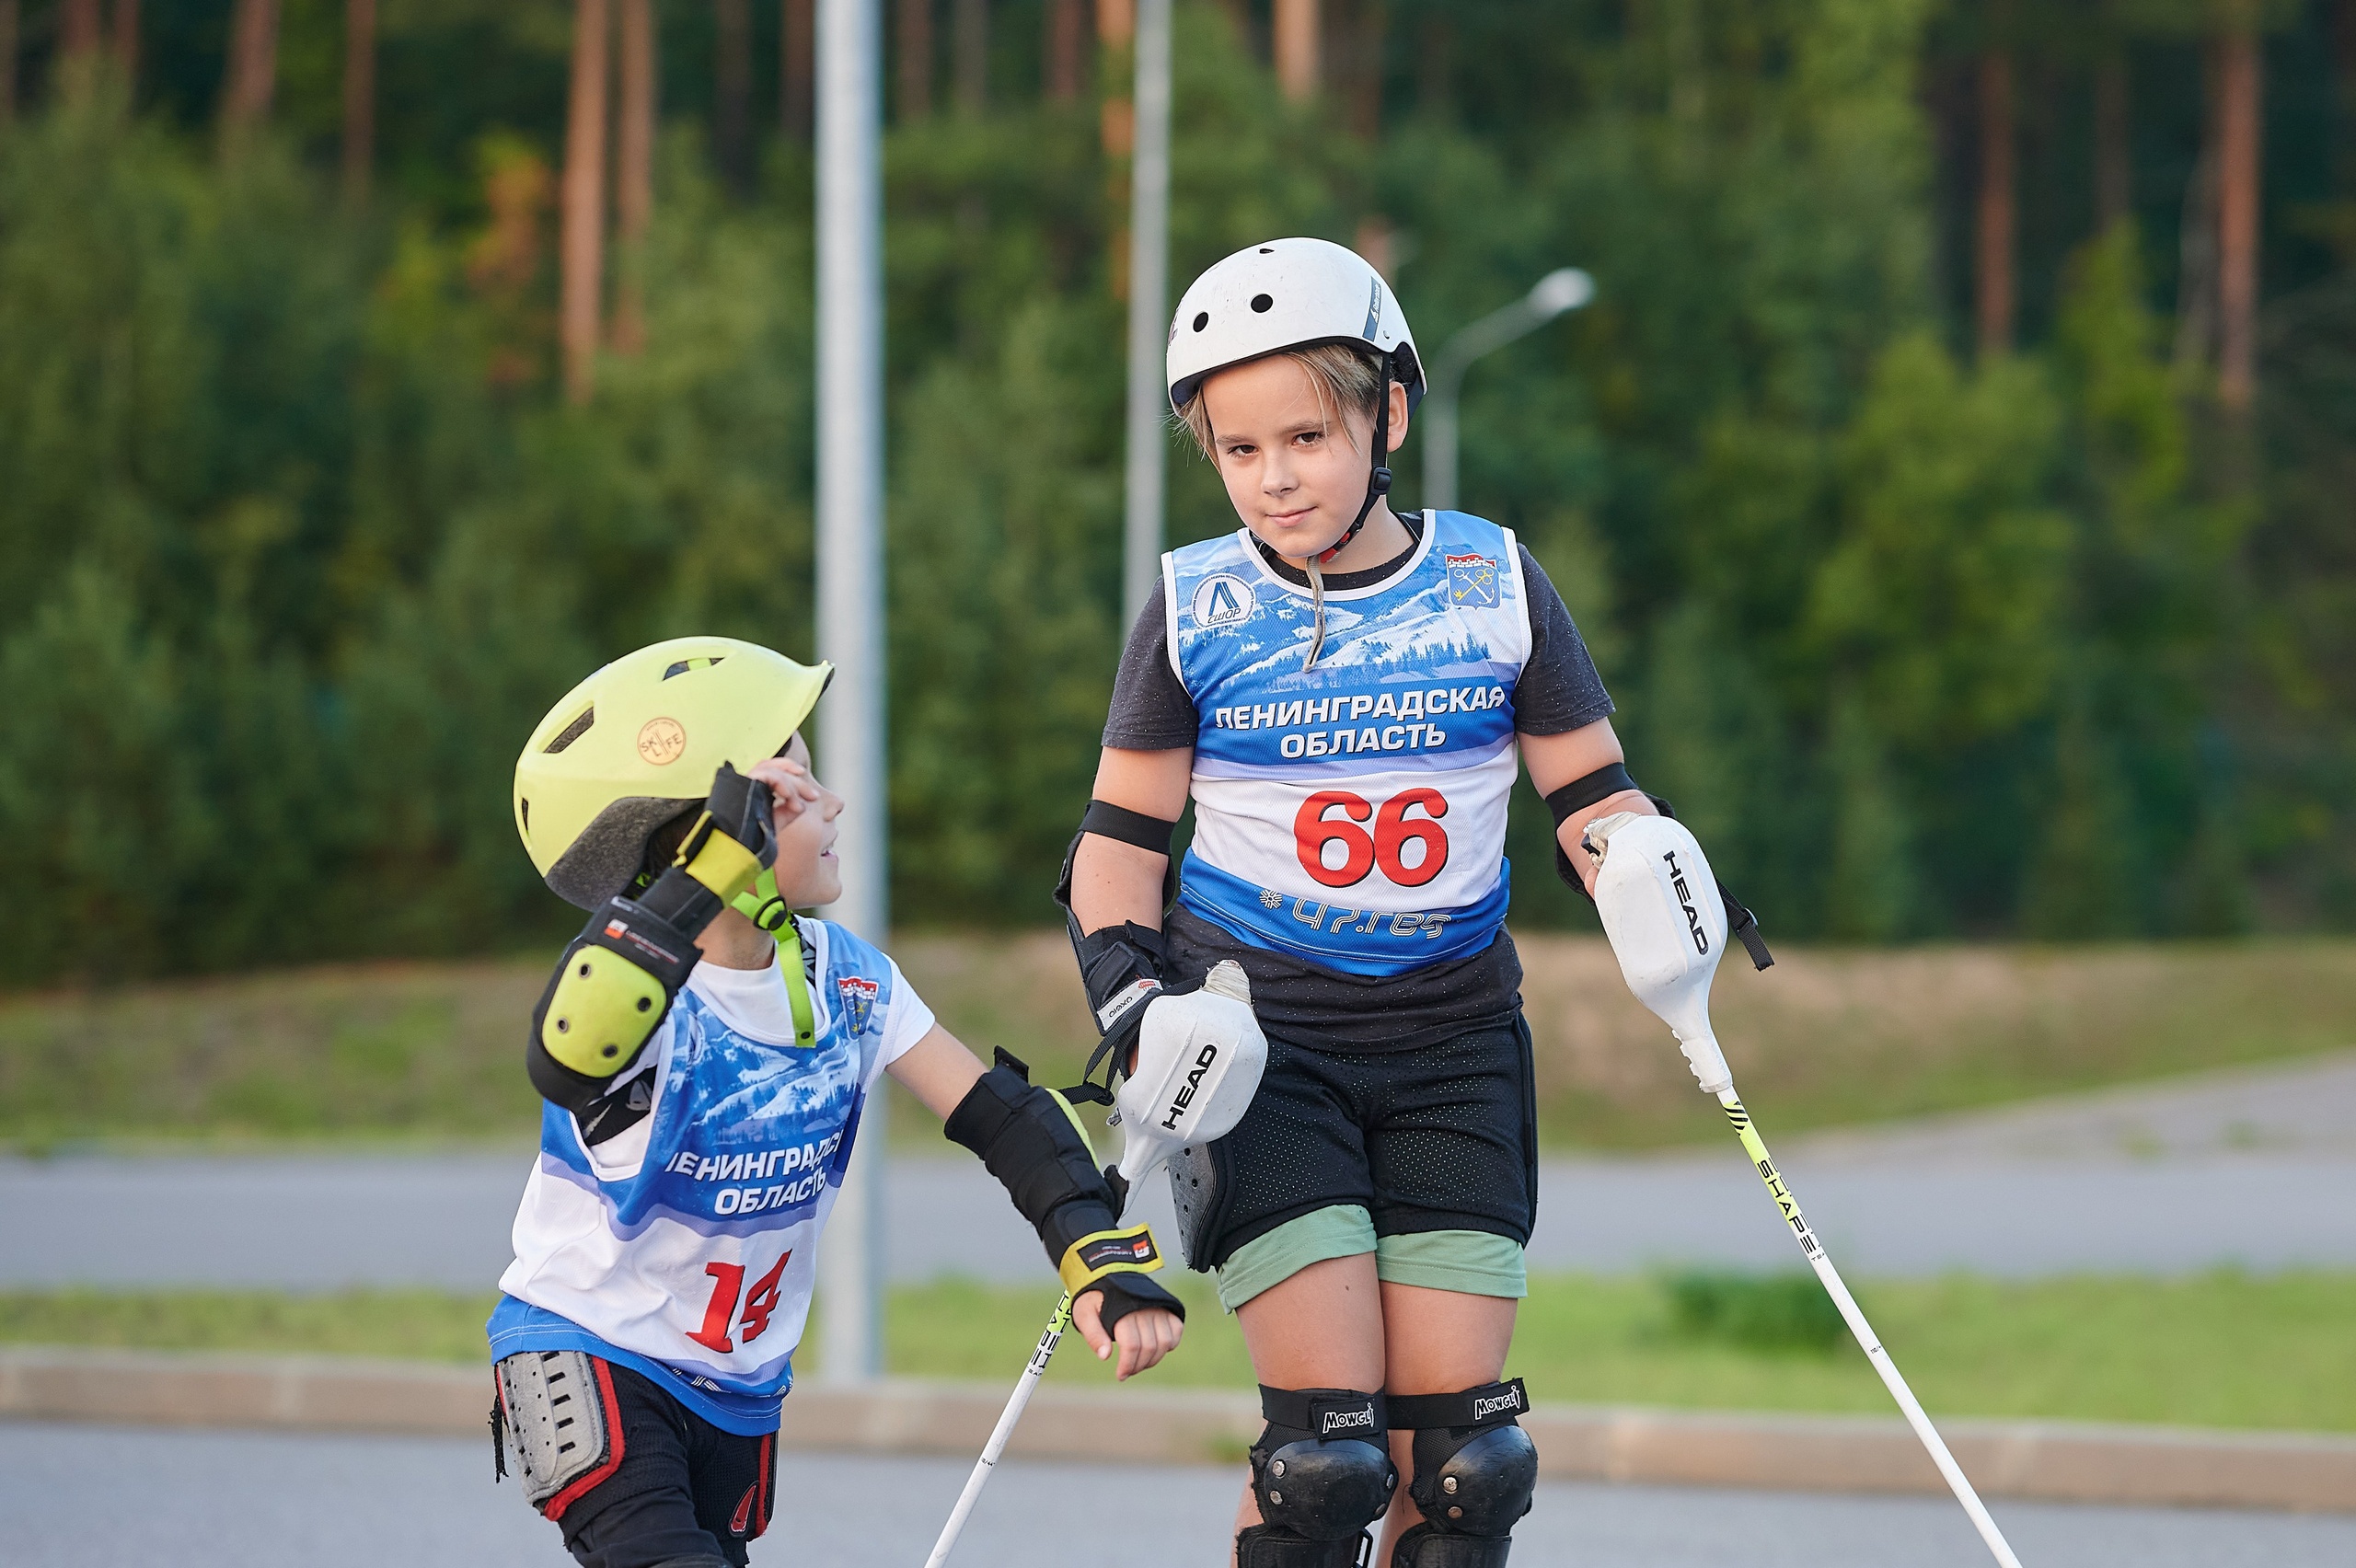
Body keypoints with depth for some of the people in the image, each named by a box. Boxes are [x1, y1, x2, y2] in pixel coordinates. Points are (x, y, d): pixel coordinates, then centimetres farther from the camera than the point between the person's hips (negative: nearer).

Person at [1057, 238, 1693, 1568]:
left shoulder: (1495, 588, 0)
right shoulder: (1194, 615, -2)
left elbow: (1594, 795, 6)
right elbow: (1121, 842, 5)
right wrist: (1133, 1002, -11)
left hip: (1452, 1044, 2)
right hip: (1259, 1039, -2)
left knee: (1457, 1450, -4)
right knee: (1328, 1447, -13)